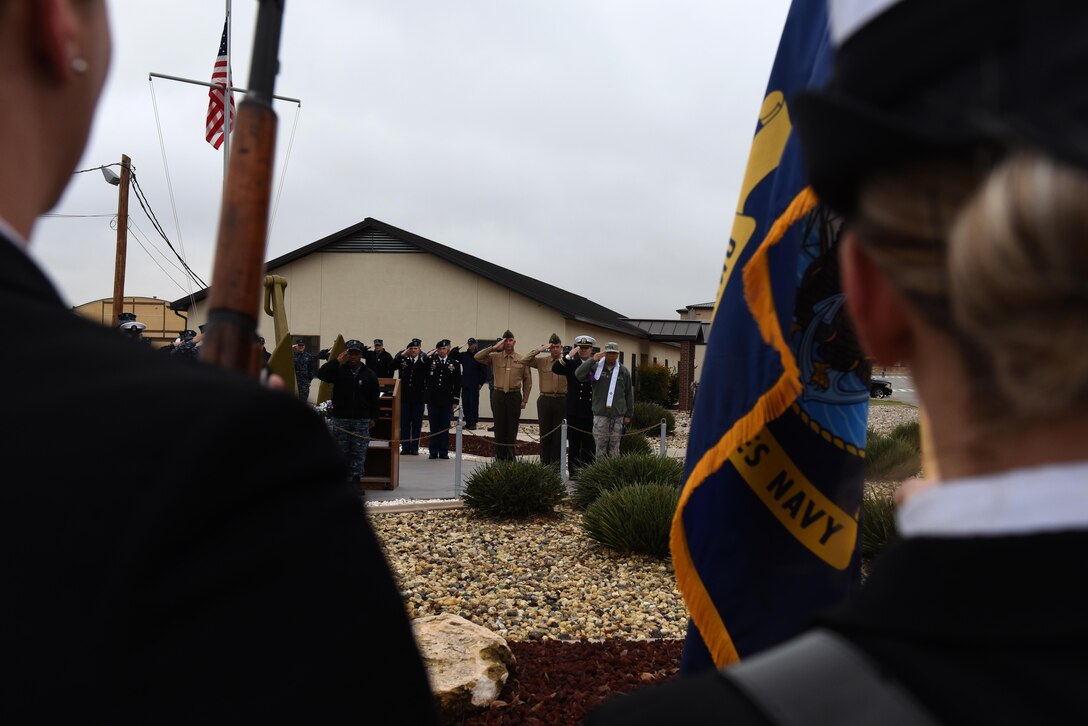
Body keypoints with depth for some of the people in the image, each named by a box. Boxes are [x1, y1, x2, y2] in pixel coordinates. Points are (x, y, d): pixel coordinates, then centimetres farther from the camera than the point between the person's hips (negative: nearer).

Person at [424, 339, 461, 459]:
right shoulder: (431, 360, 4)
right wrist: (427, 357, -12)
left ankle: (443, 452, 12)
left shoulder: (454, 363, 3)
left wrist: (455, 400, -1)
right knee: (434, 427, 5)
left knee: (445, 427, 5)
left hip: (447, 401, 0)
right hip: (433, 400, 0)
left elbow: (457, 383, 3)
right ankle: (433, 452, 12)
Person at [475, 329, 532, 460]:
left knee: (512, 429, 3)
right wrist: (494, 347, -11)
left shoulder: (522, 360, 3)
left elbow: (527, 381, 7)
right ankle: (499, 458, 12)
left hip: (515, 396, -1)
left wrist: (525, 400, 3)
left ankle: (511, 458, 11)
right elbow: (478, 357, -7)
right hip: (498, 395, 1)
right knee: (499, 429, 4)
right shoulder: (494, 357, 5)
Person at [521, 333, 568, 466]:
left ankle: (556, 462, 16)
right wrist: (539, 350, -7)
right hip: (545, 400, 1)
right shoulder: (542, 361, 4)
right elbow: (524, 361, -3)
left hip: (561, 401, -1)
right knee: (545, 432, 8)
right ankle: (544, 462, 16)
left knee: (558, 433, 7)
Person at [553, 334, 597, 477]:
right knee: (573, 443, 4)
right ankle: (573, 471, 10)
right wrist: (569, 356, -14)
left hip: (591, 411, 0)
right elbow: (555, 369, -8)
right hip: (574, 411, 1)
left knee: (589, 444, 3)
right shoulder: (571, 364, 8)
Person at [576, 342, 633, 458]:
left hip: (617, 414, 1)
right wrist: (592, 360, -14)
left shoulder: (623, 371, 9)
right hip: (600, 414, -1)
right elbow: (579, 374, -12)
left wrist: (628, 415, 8)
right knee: (601, 445, -1)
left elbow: (629, 394, 11)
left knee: (614, 446, 4)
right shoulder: (595, 368, 4)